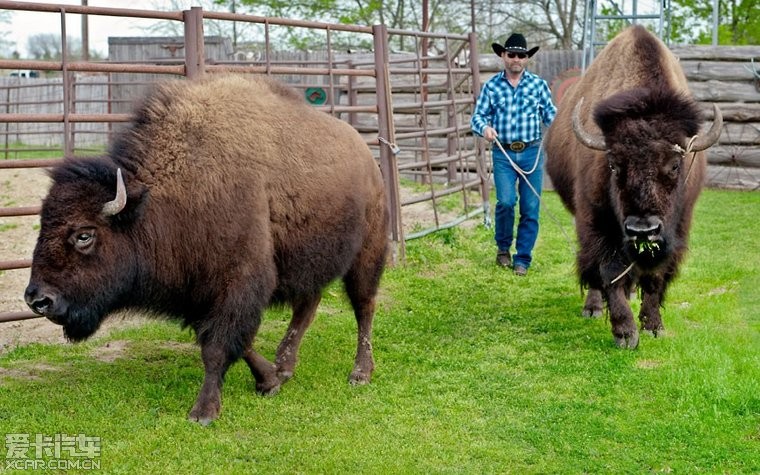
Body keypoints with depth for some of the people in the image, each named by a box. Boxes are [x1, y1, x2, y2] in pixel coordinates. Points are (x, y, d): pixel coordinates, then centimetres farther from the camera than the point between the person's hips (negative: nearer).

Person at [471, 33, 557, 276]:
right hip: (503, 154, -1)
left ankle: (522, 260, 13)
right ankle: (503, 247, 11)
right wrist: (484, 128, -19)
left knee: (530, 208, 1)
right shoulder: (491, 86, 5)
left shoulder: (539, 84, 7)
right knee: (506, 201, -16)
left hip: (532, 153, 1)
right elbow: (478, 116, 3)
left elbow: (550, 113, 7)